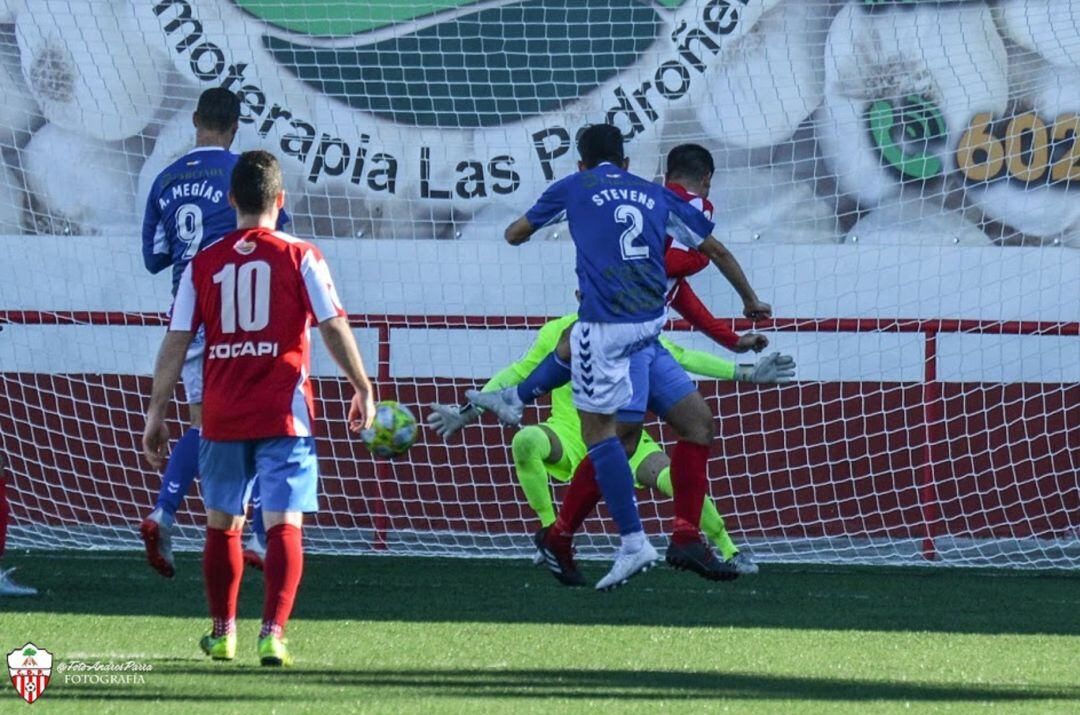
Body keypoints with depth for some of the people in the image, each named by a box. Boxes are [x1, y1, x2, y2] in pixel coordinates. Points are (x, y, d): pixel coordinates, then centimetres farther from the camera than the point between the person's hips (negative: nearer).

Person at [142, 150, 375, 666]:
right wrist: (363, 390, 6)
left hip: (221, 415, 2)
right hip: (284, 413, -2)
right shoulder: (299, 258, -2)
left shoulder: (203, 265, 4)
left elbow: (175, 342, 3)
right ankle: (273, 632, -16)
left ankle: (222, 632, 24)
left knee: (221, 524, 16)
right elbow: (333, 327, -4)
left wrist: (157, 412, 8)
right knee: (284, 524, -4)